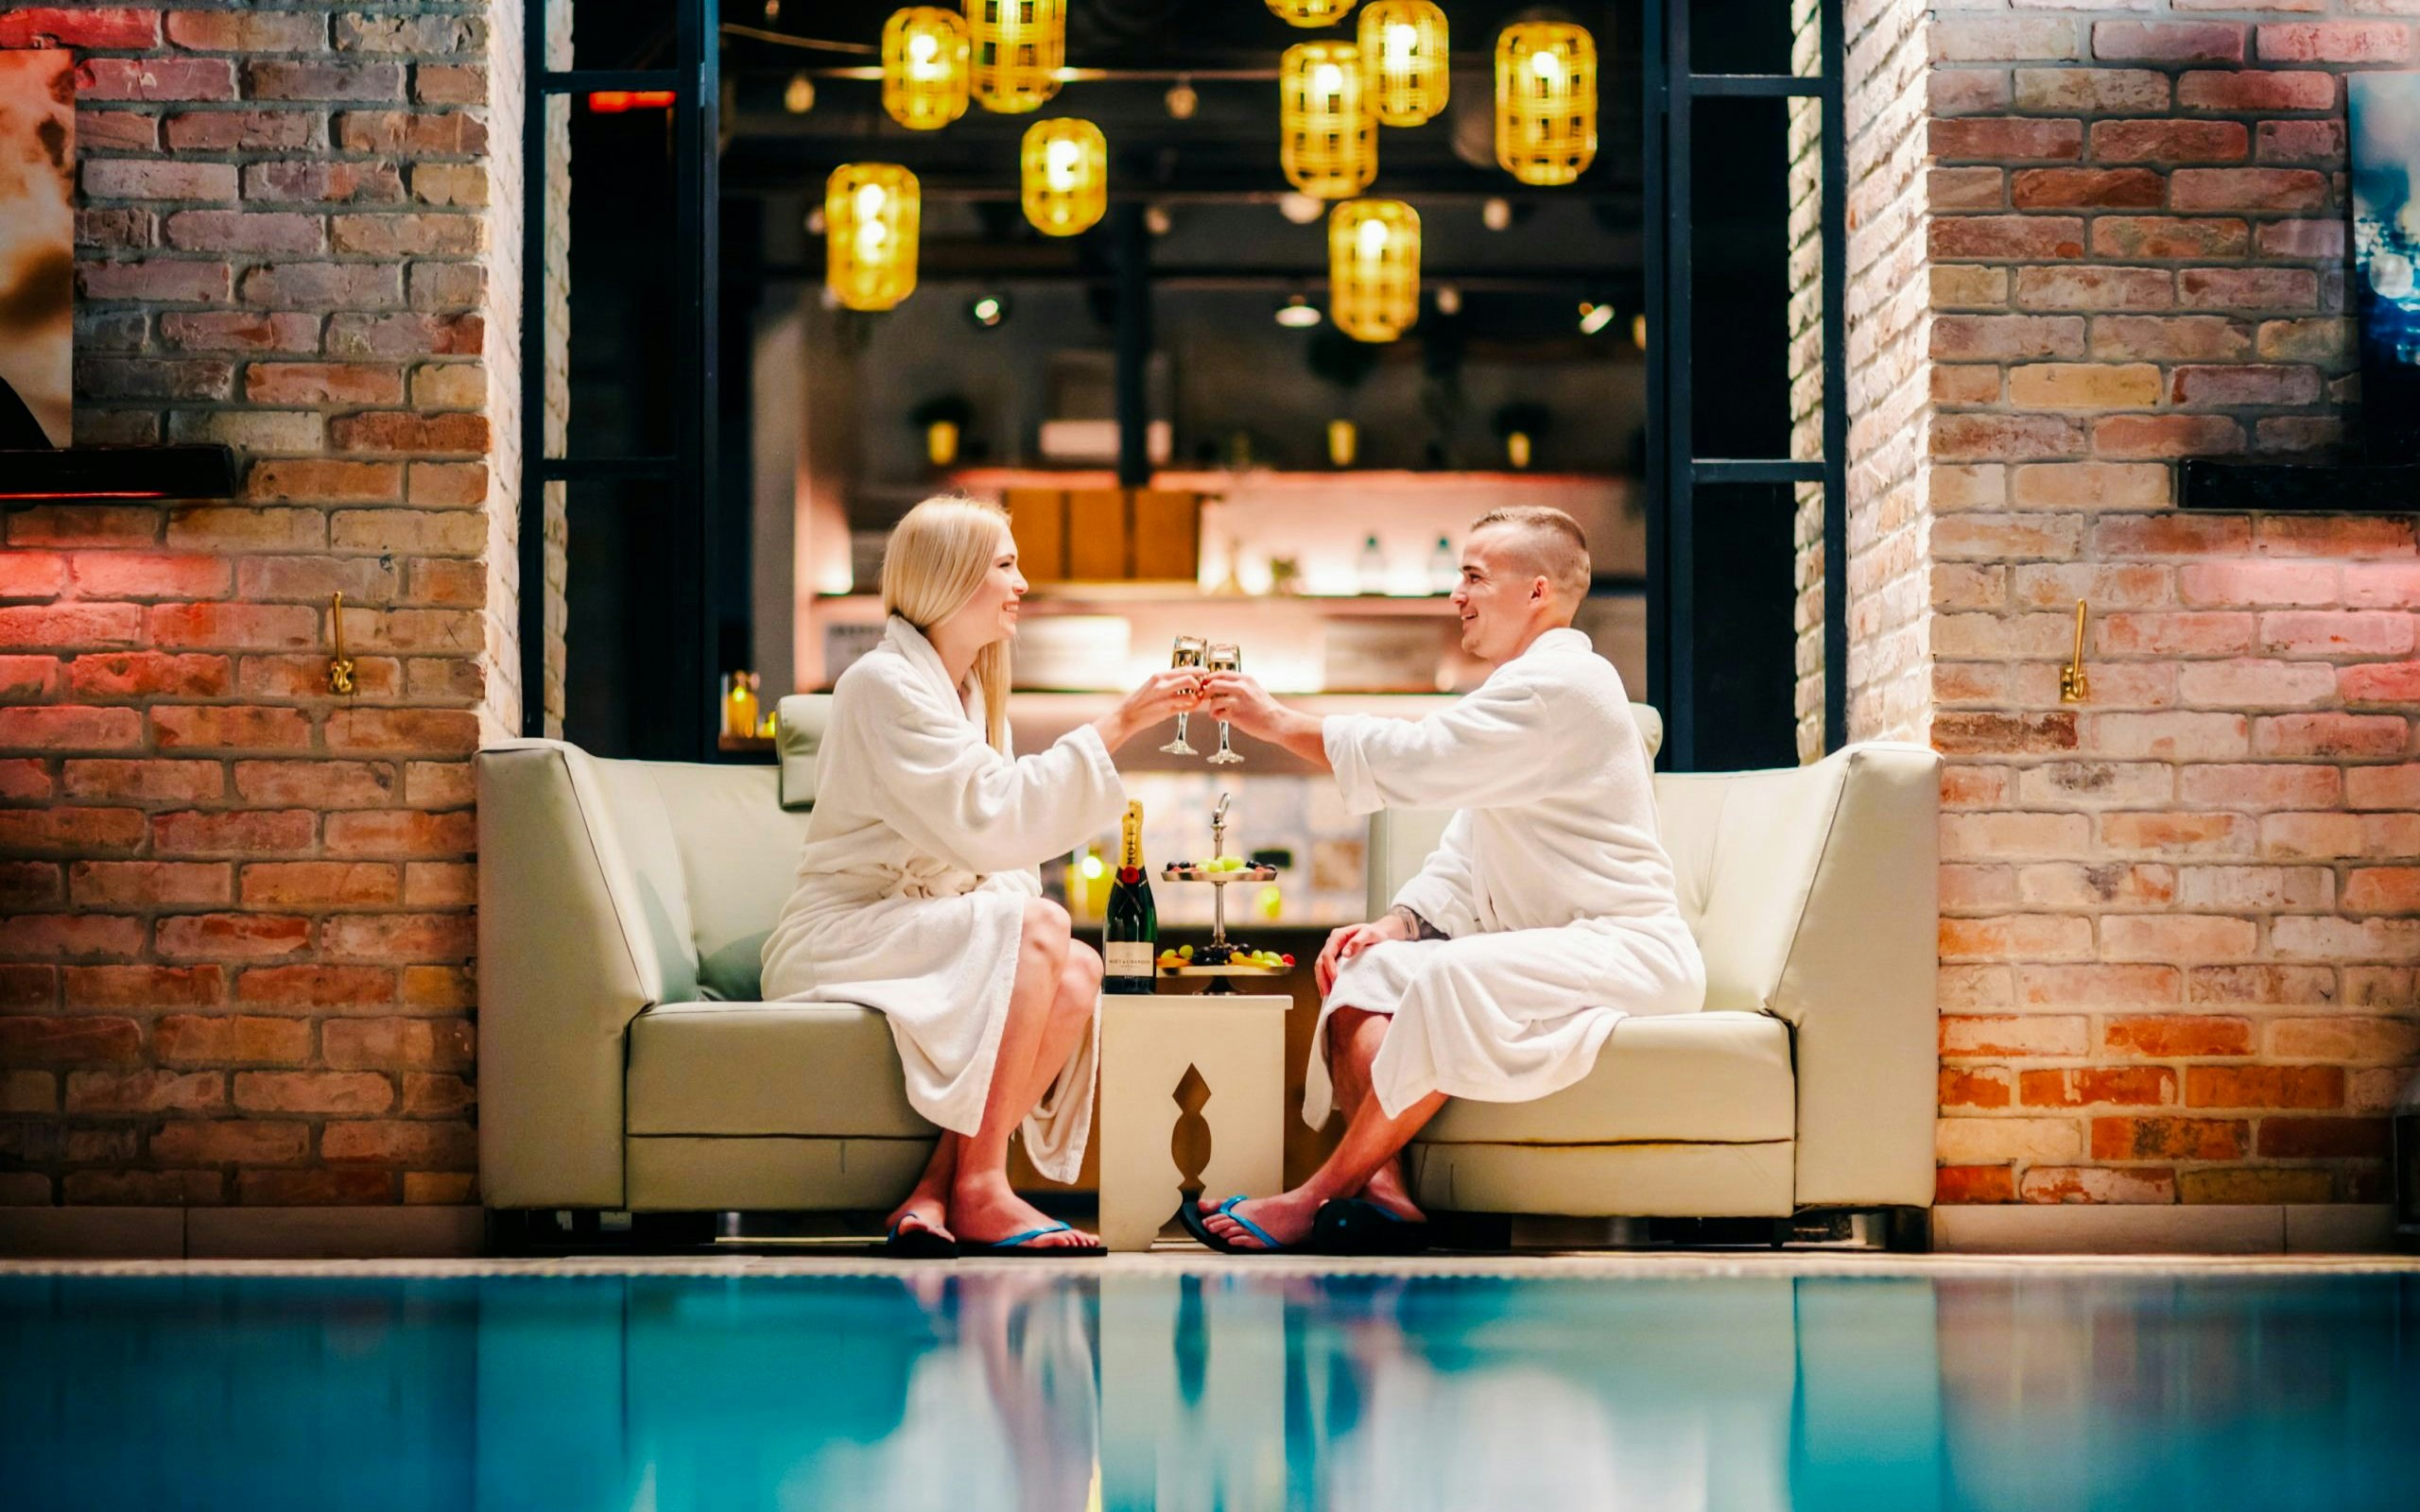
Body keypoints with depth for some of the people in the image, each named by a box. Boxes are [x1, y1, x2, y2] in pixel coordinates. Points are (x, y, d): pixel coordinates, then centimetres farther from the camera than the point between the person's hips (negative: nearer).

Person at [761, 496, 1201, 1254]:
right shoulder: (884, 683, -13)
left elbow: (992, 848, 15)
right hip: (840, 935, -9)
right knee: (1037, 929, -30)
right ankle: (979, 1190, -27)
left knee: (1078, 972, -17)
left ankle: (936, 1190, -22)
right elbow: (988, 818, -24)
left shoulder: (971, 692, 17)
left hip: (924, 926, 9)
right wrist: (1114, 727, -24)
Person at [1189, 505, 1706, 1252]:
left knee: (1450, 981, -33)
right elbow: (1461, 863, 18)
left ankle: (1319, 1197, -26)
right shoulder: (1517, 692, 21)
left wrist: (1275, 719, -13)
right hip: (1544, 951, 11)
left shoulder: (1562, 684, -13)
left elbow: (1416, 758, -22)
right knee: (1365, 971, 3)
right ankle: (1385, 1190, -20)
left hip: (1629, 952, -11)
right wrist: (1399, 923, 0)